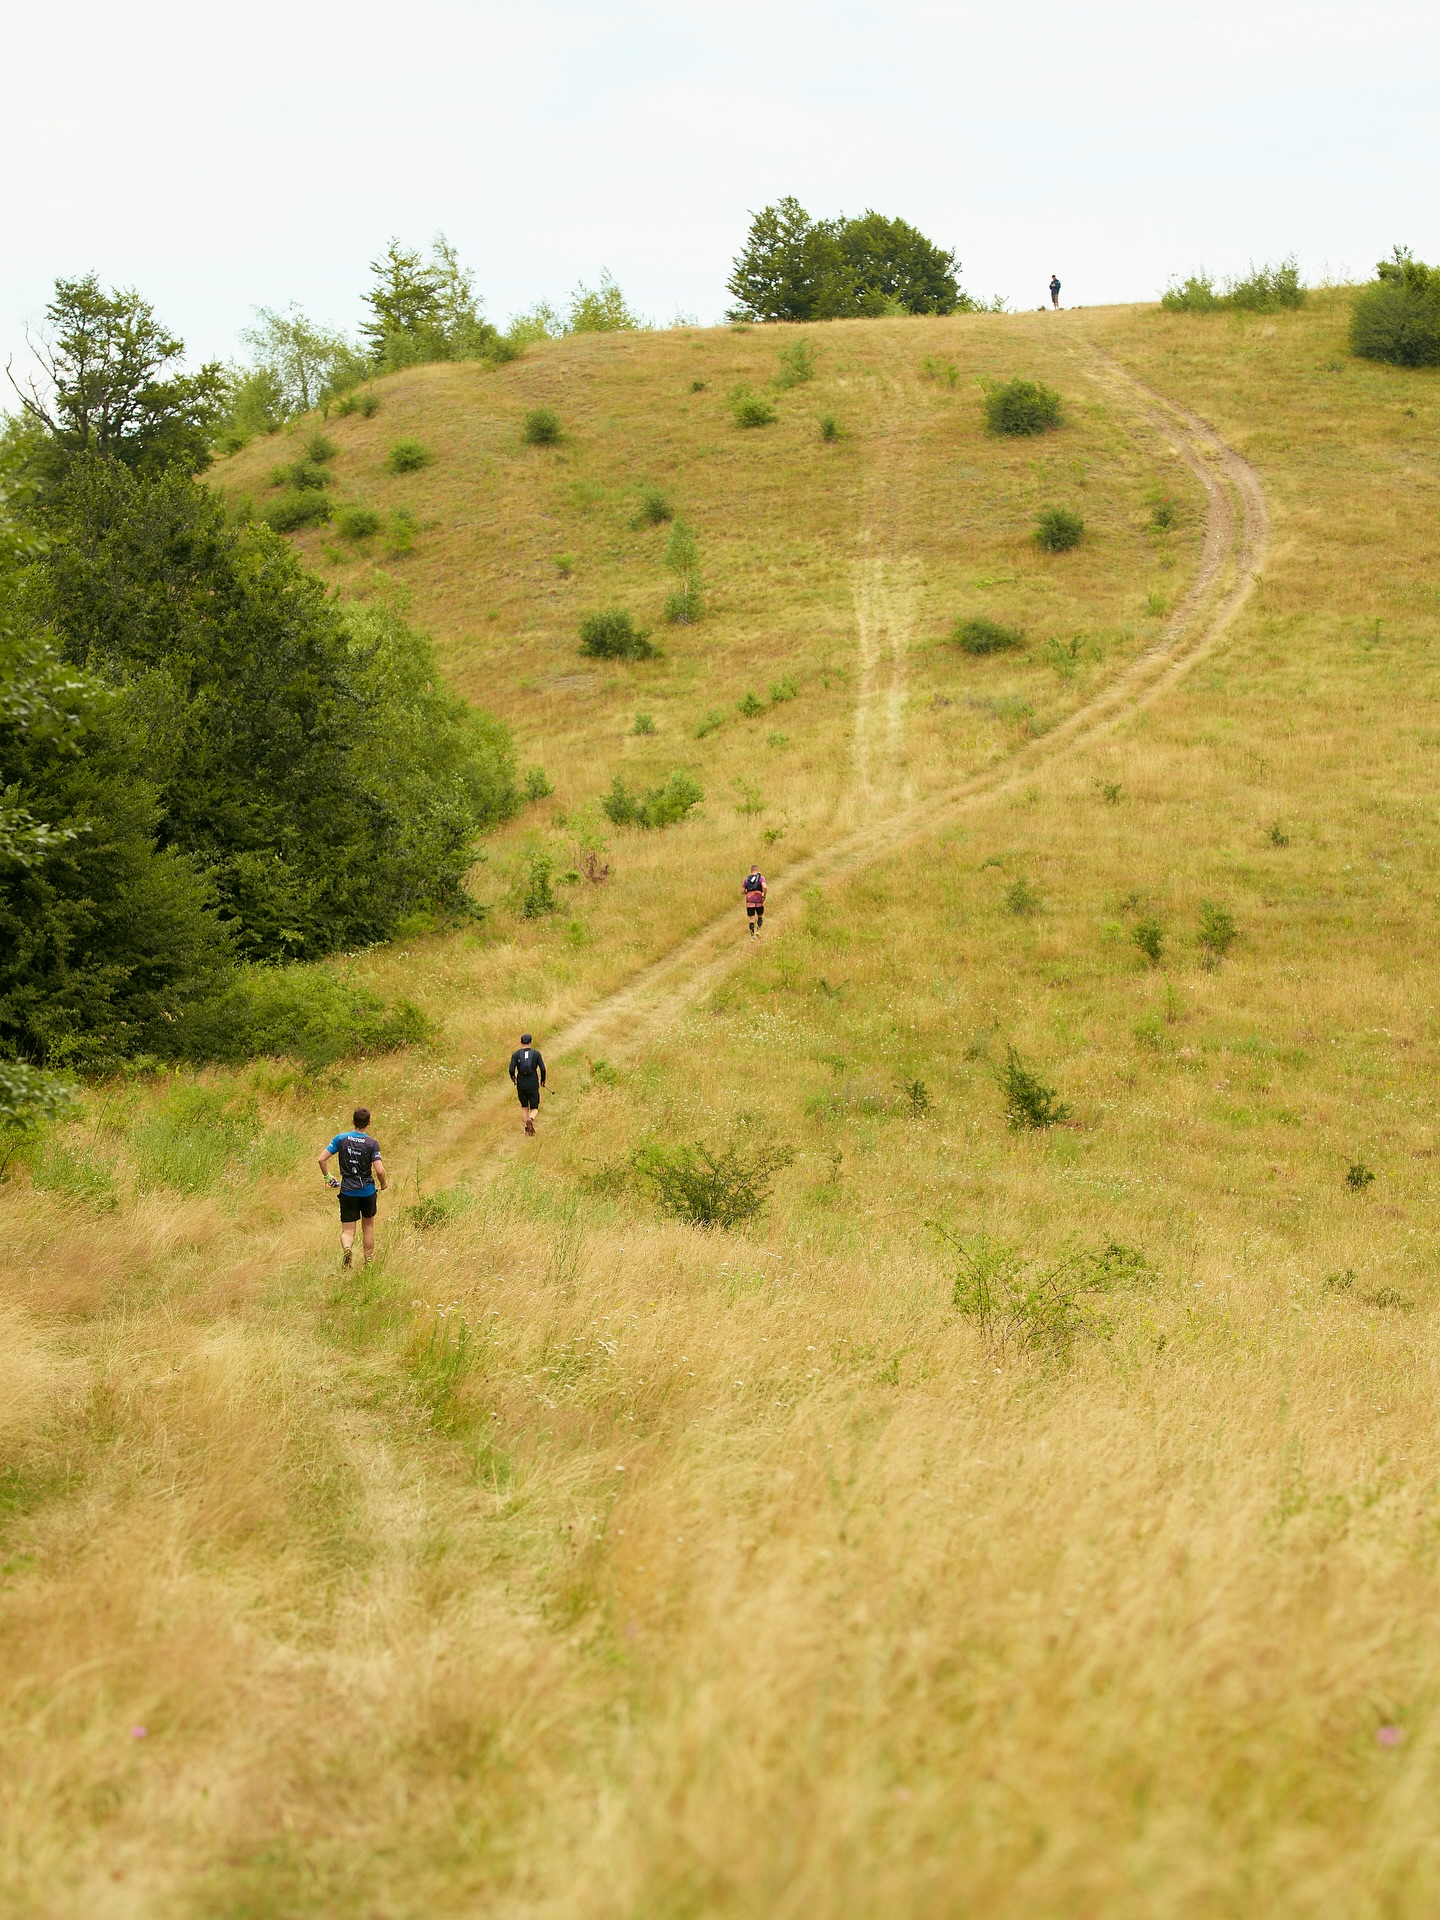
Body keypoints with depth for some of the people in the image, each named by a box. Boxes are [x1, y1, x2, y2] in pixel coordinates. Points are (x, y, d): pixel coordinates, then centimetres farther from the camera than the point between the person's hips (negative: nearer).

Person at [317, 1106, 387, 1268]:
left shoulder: (341, 1139, -4)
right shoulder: (372, 1143, -11)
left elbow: (322, 1159, -6)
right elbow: (379, 1170, -17)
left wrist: (327, 1177, 9)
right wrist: (383, 1184, 3)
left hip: (347, 1191, 0)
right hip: (368, 1191, 0)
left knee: (347, 1230, 4)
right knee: (368, 1227, 20)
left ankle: (347, 1248, -29)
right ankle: (369, 1263, 28)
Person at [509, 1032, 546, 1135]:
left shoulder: (516, 1054, -3)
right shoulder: (536, 1053, -3)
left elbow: (511, 1069, -12)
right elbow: (542, 1069, -8)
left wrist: (513, 1077, 11)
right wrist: (543, 1080, 11)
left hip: (521, 1085, 1)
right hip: (533, 1086, -1)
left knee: (524, 1107, 24)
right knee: (534, 1109, 9)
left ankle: (527, 1128, 15)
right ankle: (530, 1120, -24)